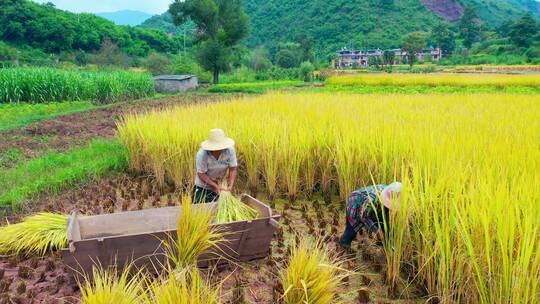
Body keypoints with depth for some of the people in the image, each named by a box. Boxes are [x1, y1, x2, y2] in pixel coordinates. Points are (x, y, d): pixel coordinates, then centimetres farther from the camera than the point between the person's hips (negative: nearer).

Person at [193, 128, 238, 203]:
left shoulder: (229, 150, -20)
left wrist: (230, 186, -28)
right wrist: (215, 186, -28)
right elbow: (201, 174, -22)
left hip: (221, 186, 2)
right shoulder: (202, 154, -26)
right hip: (203, 188, -2)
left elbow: (233, 170, -16)